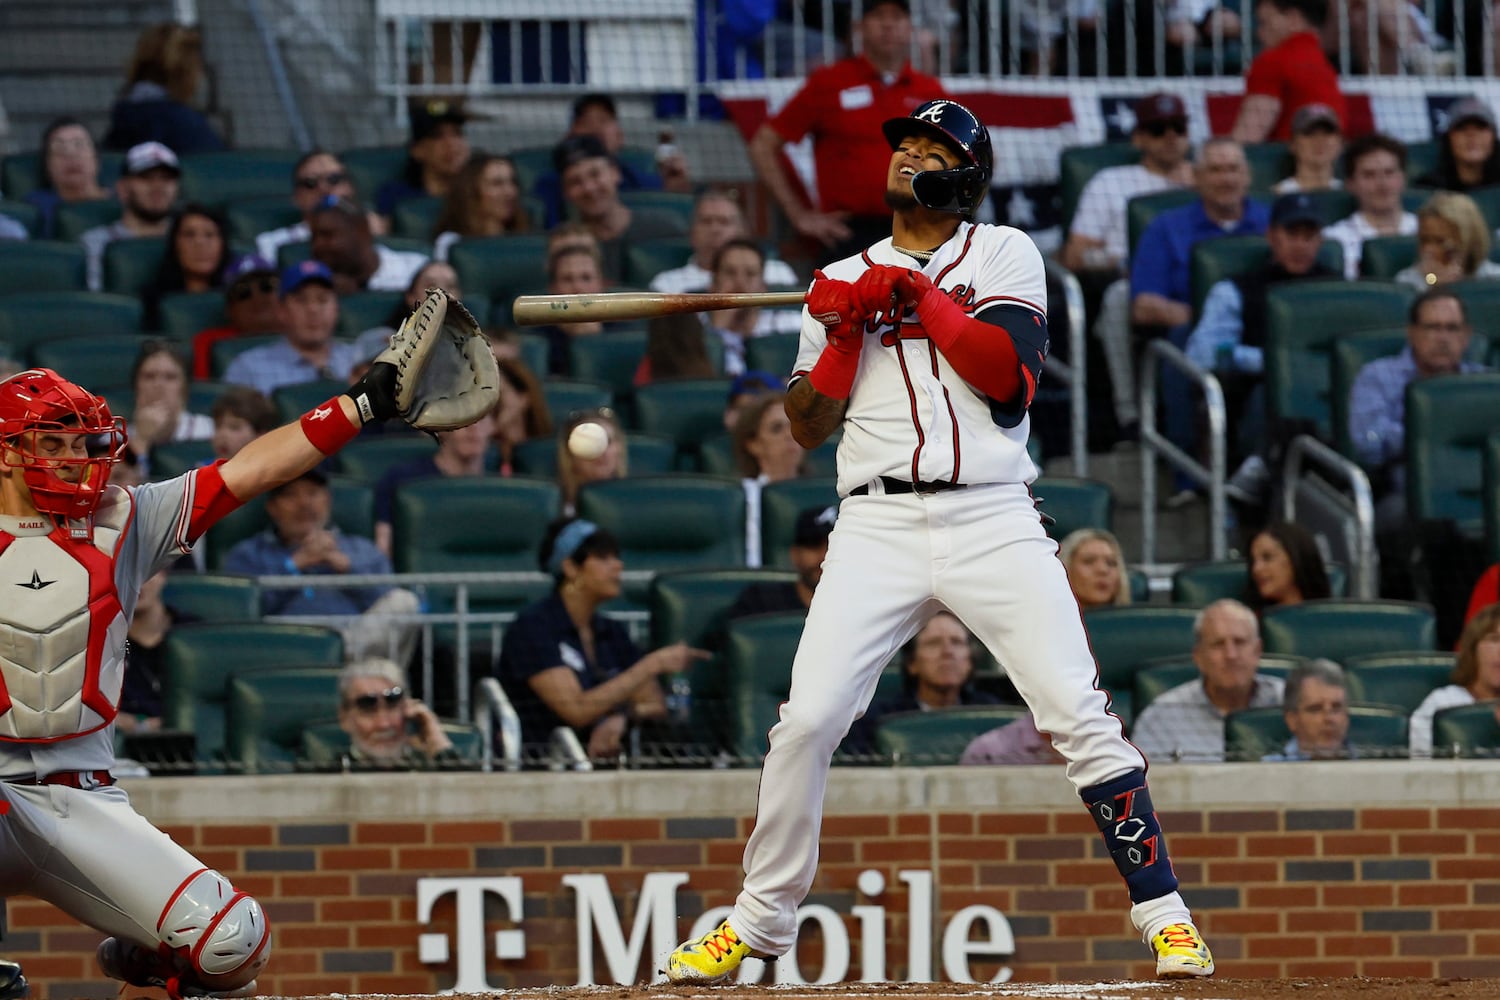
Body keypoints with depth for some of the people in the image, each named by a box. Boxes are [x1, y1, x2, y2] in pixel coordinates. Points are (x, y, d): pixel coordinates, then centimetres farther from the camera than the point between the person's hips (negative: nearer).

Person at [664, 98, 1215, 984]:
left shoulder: (1003, 253, 10)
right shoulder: (843, 281, 17)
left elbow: (1010, 376, -7)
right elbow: (808, 427, 11)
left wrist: (919, 297, -6)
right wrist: (846, 332, -3)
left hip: (993, 520, -2)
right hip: (877, 527, 2)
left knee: (1079, 714, -11)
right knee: (807, 722, -9)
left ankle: (1165, 915, -5)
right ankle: (759, 924, 5)